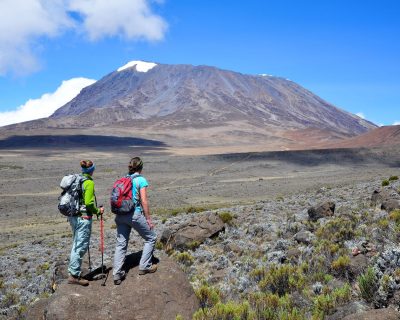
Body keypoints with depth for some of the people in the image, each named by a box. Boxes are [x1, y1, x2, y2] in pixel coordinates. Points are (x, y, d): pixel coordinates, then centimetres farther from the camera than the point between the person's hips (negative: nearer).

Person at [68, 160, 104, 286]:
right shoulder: (89, 182, -13)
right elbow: (89, 203, -19)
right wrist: (98, 211, -3)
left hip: (73, 216, 9)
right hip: (83, 218, -8)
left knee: (76, 244, 20)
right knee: (81, 246, -1)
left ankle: (73, 270, 28)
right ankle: (74, 275, 3)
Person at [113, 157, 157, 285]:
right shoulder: (141, 180, -6)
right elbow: (144, 201, -10)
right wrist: (148, 219, -3)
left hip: (120, 215, 6)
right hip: (135, 214, -6)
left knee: (121, 244, 10)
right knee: (151, 238, 14)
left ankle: (117, 274, 5)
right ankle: (144, 266, 17)